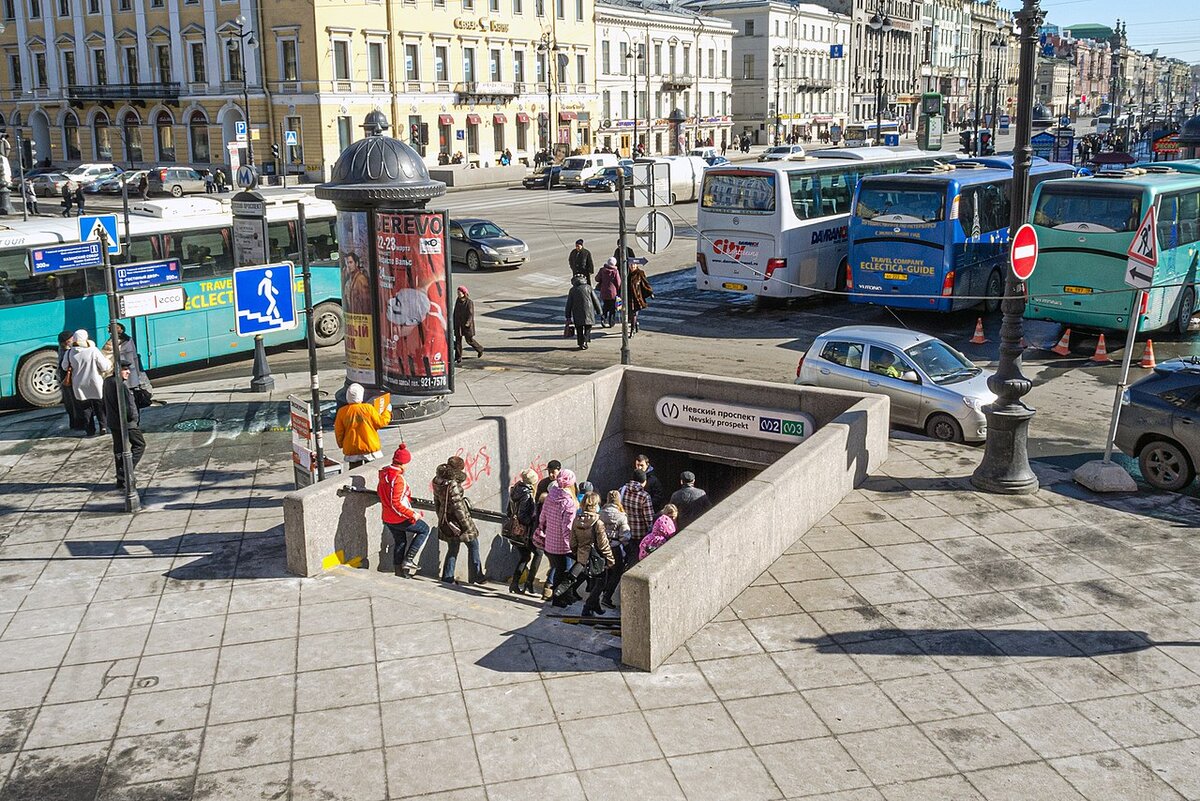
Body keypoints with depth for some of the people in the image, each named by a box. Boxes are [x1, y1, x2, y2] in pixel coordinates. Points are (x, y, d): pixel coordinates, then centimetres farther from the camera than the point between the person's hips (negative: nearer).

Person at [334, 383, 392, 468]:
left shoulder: (342, 411, -4)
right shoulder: (368, 408, -11)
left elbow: (339, 432, 2)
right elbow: (380, 422, 0)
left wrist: (341, 444, 19)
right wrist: (388, 411, 16)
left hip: (351, 450, 2)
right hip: (371, 448, -2)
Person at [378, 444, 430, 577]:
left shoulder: (384, 474, 1)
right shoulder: (398, 479, -27)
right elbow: (396, 504, -29)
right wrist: (412, 514, -23)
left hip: (387, 518, 8)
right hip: (399, 520, -8)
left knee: (399, 542, 24)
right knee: (424, 529, 11)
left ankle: (399, 573, 31)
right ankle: (408, 560, 5)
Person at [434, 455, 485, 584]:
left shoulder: (437, 481, 0)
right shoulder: (453, 484, -25)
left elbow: (437, 501, 12)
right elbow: (458, 508, -23)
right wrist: (468, 527, -16)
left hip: (445, 520, 8)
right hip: (457, 520, -8)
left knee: (452, 548, 20)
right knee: (473, 545, 10)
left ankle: (447, 577, 18)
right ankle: (476, 576, 15)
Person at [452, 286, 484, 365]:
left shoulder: (469, 302, -12)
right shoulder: (458, 301, 6)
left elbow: (471, 314, -14)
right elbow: (455, 312, 14)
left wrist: (467, 323, -25)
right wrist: (454, 322, 15)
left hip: (467, 325, -5)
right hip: (458, 324, 5)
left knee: (469, 340, 4)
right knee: (458, 340, -1)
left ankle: (480, 349, 33)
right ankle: (458, 359, 1)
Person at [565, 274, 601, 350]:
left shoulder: (572, 290, 6)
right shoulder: (588, 287, 5)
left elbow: (569, 304, 6)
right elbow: (595, 300, 6)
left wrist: (568, 317, 11)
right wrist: (598, 311, 14)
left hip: (577, 313, 1)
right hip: (588, 311, -1)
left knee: (579, 329, 12)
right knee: (588, 328, 9)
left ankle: (581, 344, 10)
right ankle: (584, 341, -9)